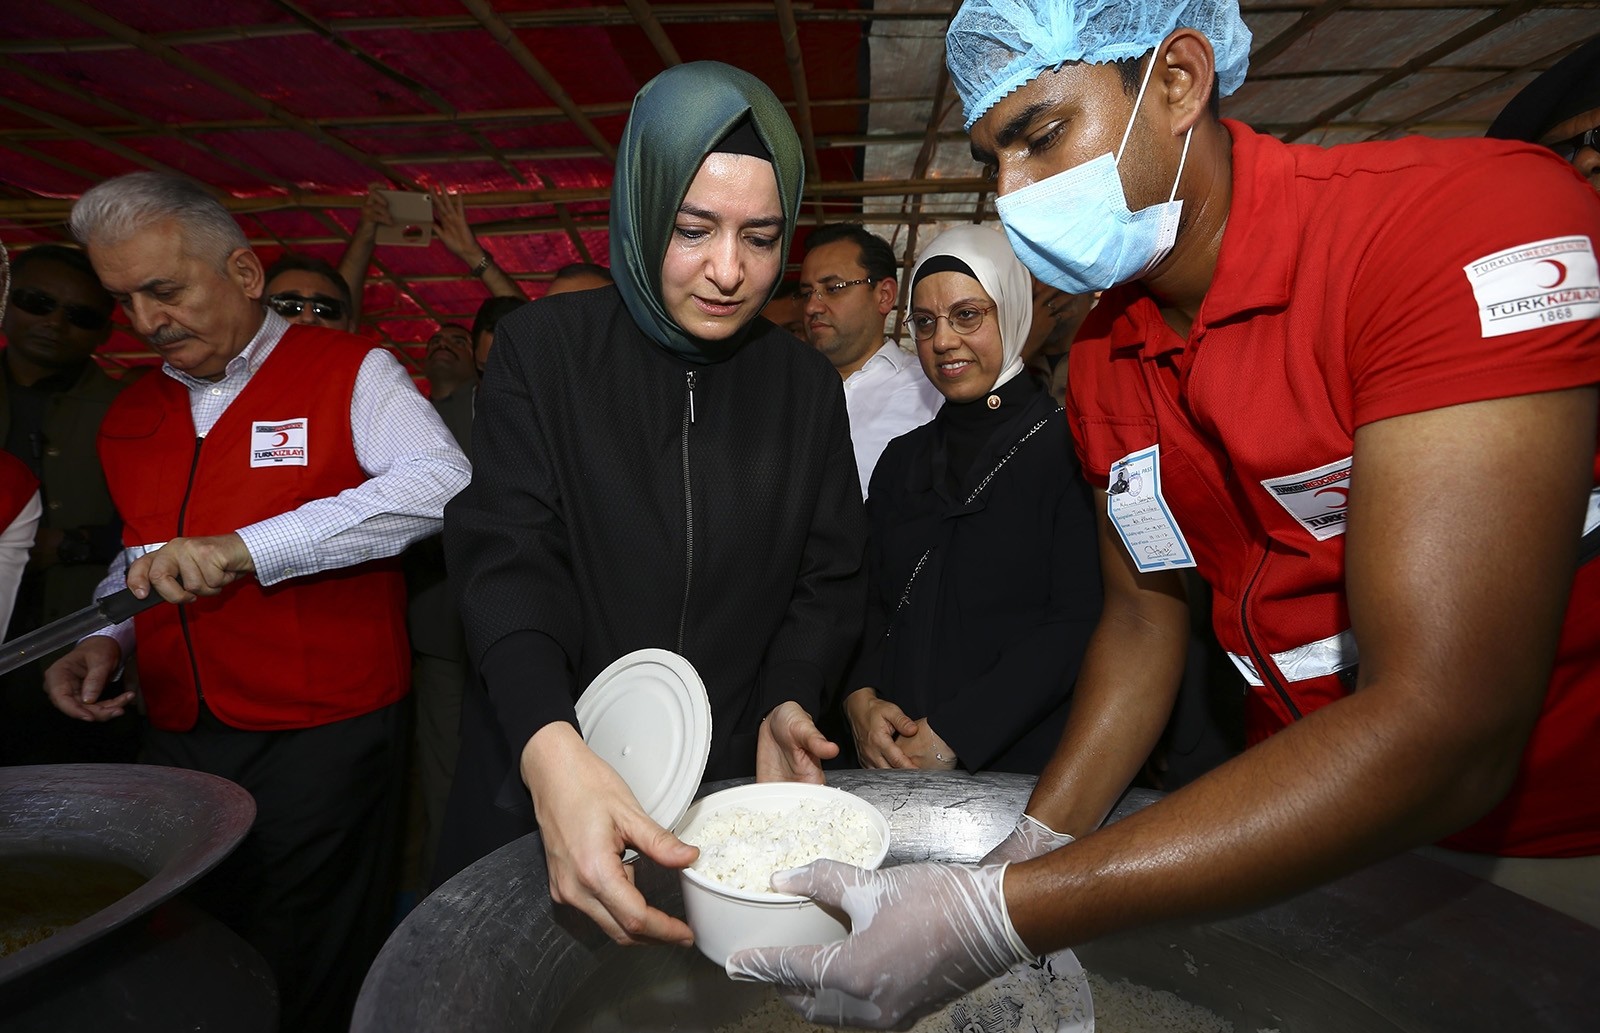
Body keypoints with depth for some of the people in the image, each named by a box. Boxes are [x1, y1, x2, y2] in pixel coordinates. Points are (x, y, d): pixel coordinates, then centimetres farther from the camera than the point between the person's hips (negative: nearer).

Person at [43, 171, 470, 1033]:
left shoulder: (348, 372, -7)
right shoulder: (132, 413, 13)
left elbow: (442, 484, -25)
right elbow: (140, 557, 24)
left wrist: (245, 550, -30)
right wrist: (105, 638, 4)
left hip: (321, 737, -6)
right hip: (176, 742, 6)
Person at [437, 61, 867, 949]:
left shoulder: (806, 385, 0)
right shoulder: (545, 348, -8)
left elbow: (830, 579, 2)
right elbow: (506, 559, -17)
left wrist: (790, 702, -16)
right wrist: (550, 745, -33)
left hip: (735, 779, 2)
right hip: (542, 783, -1)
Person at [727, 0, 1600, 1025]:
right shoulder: (1101, 361, -4)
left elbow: (1442, 728, -32)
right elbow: (1145, 614, 3)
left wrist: (998, 920, -33)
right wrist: (1030, 851, -8)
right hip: (1308, 831, 5)